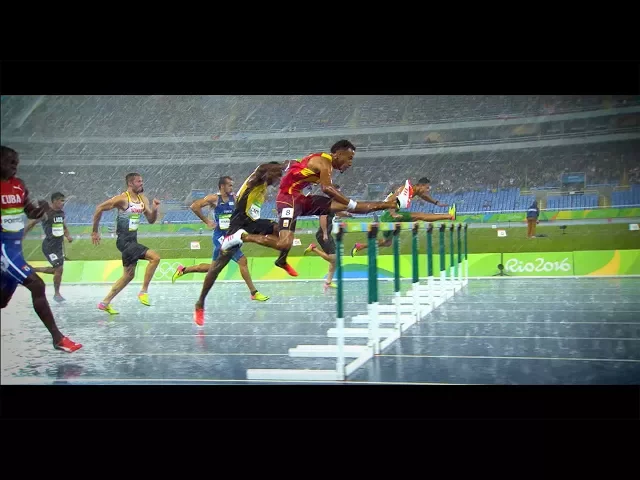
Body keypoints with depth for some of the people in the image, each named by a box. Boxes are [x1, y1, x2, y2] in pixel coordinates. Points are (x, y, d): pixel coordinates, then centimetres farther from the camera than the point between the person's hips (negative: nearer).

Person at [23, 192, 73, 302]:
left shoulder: (62, 213, 7)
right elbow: (31, 223, -7)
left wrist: (68, 235, 1)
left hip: (59, 245, 8)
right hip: (49, 246, -8)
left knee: (57, 270, 12)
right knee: (59, 269, -11)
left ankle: (32, 270, 31)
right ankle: (56, 294, 8)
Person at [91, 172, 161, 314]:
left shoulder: (143, 199, 7)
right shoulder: (122, 199, -16)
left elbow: (151, 220, 12)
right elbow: (99, 208, -12)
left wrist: (155, 209, -10)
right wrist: (95, 232, -7)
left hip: (132, 240, 9)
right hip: (124, 240, -9)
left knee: (129, 275, 16)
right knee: (155, 257, -20)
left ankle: (105, 303, 25)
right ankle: (143, 292, -11)